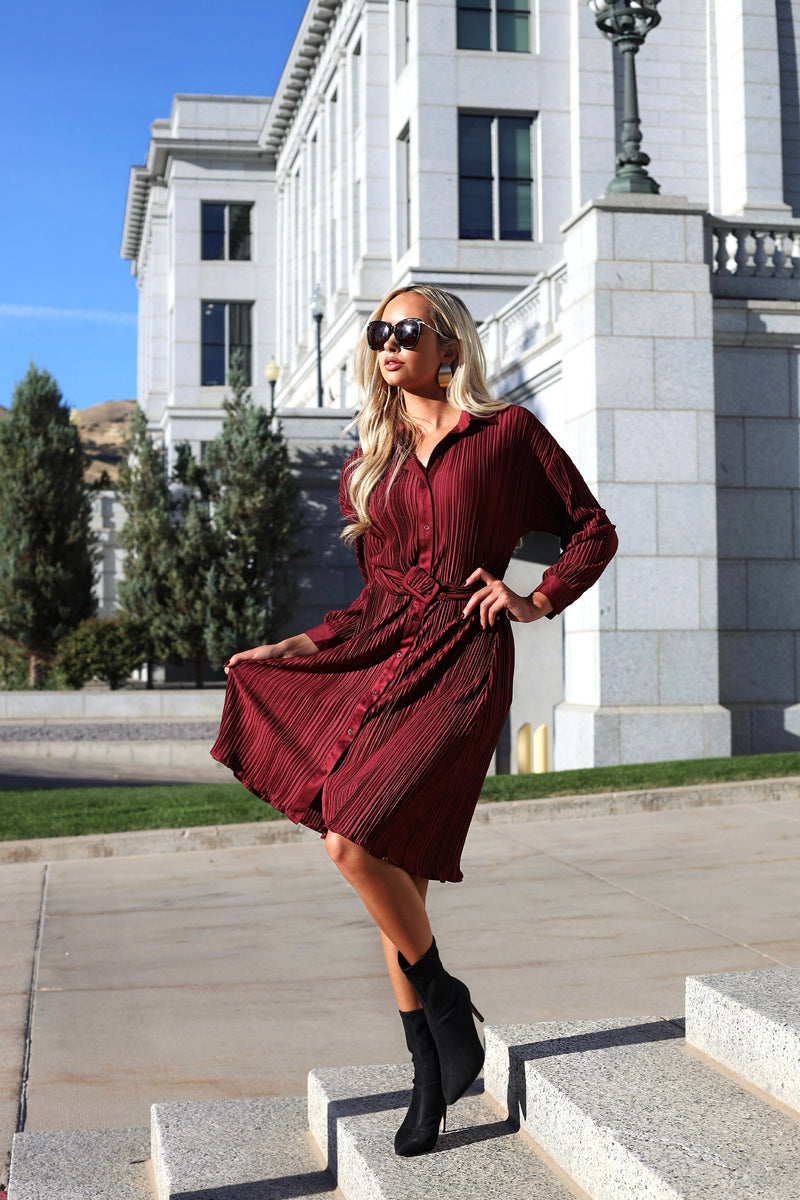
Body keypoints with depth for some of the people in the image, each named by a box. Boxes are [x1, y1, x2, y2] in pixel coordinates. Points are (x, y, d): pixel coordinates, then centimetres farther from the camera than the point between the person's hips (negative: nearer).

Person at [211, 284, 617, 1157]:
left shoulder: (505, 432, 4)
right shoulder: (373, 459, 18)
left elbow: (593, 530, 9)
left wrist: (537, 601, -4)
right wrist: (282, 652, 17)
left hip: (461, 665, -6)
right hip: (385, 658, 6)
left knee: (356, 842, -23)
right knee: (394, 876, 4)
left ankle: (447, 1002, 1)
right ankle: (430, 1084, 16)